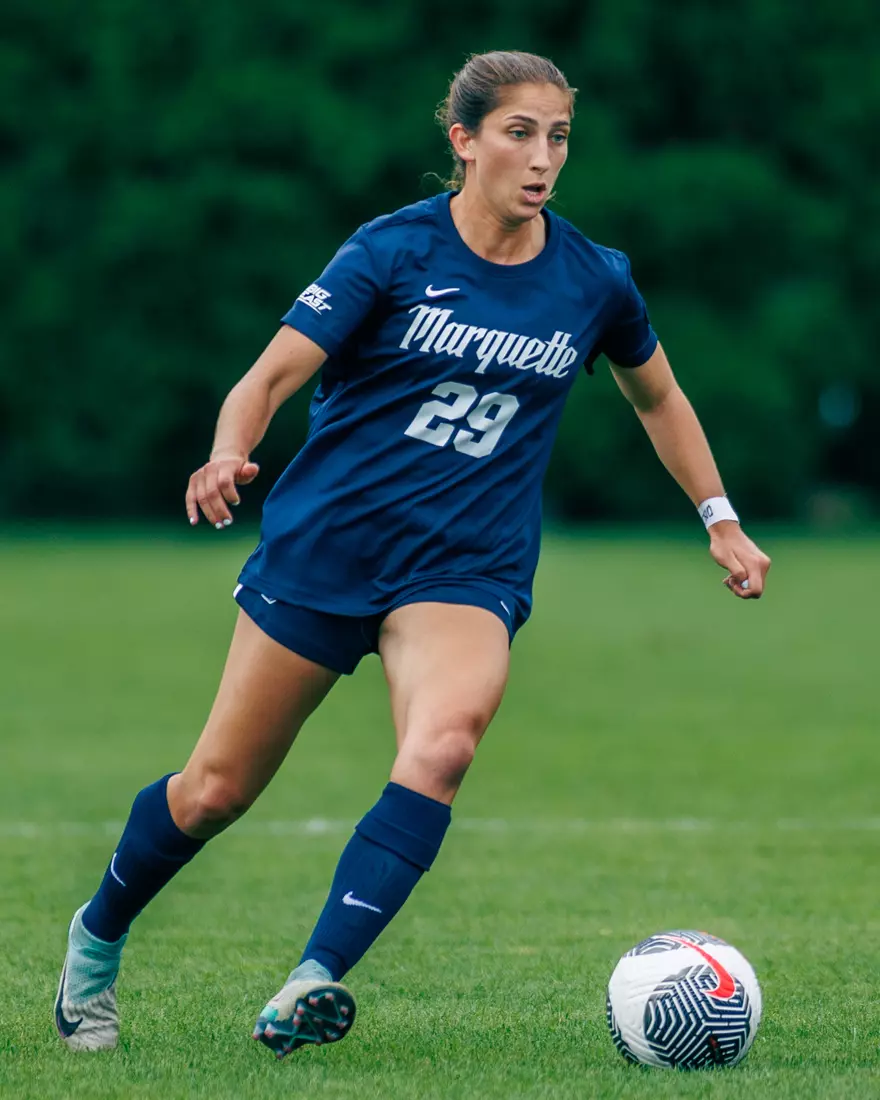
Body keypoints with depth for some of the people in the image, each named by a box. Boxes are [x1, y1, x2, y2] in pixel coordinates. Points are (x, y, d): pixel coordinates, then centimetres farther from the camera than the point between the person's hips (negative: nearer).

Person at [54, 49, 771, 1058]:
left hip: (469, 568, 1)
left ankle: (311, 986, -33)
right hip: (324, 545, -1)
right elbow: (273, 374, -12)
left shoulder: (594, 280, 2)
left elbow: (656, 395, 22)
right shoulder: (395, 250, -7)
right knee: (216, 790, 4)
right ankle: (96, 939, 33)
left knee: (442, 745, -30)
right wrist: (229, 455, -32)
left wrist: (721, 520, 23)